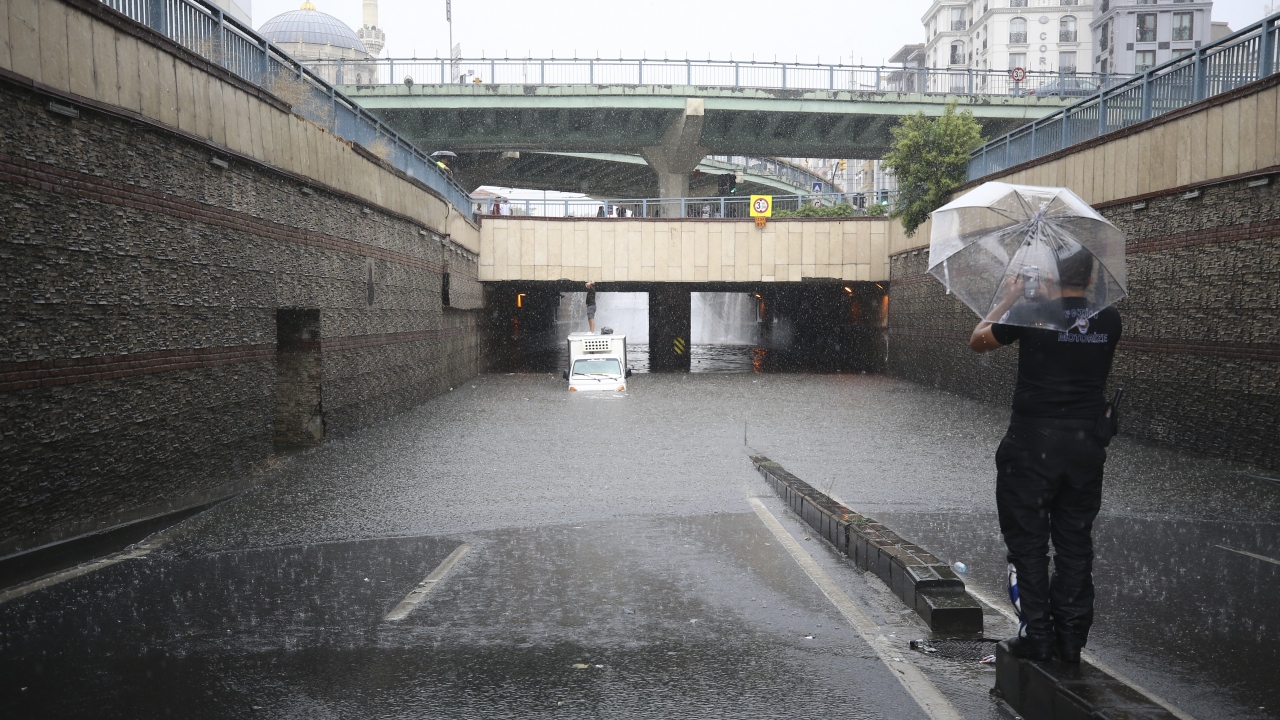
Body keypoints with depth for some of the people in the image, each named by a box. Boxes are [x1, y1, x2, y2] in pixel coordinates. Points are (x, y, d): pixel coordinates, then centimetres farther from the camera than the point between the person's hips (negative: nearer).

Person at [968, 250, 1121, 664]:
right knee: (1075, 543, 13)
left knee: (1028, 541, 6)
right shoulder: (1109, 320, 0)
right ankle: (1071, 638, 18)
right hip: (1086, 442, 4)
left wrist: (1007, 299, 12)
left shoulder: (1031, 314, -12)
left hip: (1033, 443, -4)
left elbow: (978, 341, 3)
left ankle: (1036, 634, 8)